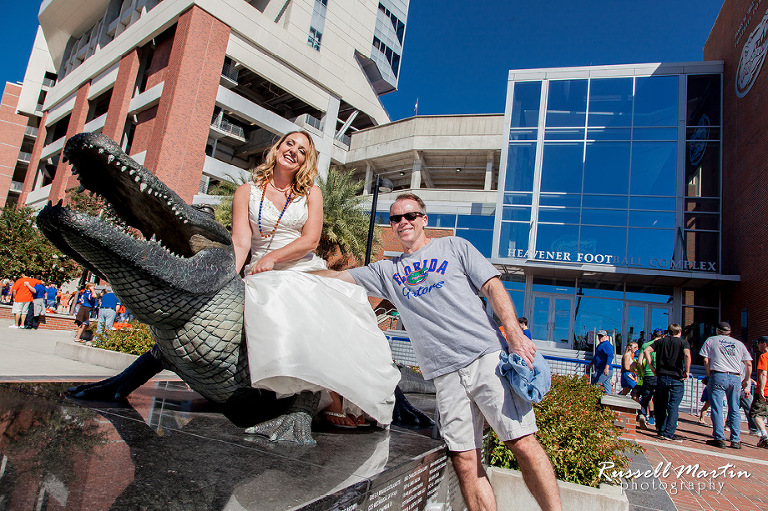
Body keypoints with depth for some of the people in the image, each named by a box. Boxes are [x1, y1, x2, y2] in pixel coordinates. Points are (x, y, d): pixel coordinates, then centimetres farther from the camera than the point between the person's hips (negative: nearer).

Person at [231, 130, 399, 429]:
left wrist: (272, 256, -17)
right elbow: (240, 243, -3)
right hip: (266, 279, -2)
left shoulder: (311, 194, 12)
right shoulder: (247, 192, 10)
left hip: (308, 271, 2)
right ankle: (332, 401, -24)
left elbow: (310, 240, -2)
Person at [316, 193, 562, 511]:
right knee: (464, 460, -1)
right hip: (446, 374, 3)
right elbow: (336, 277, 18)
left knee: (522, 442, -8)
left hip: (487, 356, -2)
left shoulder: (455, 247, 13)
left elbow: (493, 286, 6)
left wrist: (514, 334, -8)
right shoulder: (387, 271, 20)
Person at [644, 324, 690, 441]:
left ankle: (661, 430, 20)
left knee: (661, 405, 15)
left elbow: (646, 351, 2)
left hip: (661, 376, 3)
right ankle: (668, 433, -2)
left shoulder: (661, 341, 11)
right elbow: (687, 355, -19)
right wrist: (687, 371, -10)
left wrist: (653, 368, 4)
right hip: (677, 378, -3)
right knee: (673, 406, 2)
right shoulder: (683, 342, 2)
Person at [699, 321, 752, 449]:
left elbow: (706, 360, 1)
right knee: (734, 410, 10)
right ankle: (735, 440, 10)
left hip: (718, 376, -3)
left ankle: (719, 438, -4)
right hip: (736, 378, 3)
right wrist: (746, 380, 22)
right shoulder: (739, 344, 17)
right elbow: (749, 364, 12)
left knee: (717, 408, -1)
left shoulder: (711, 340, 10)